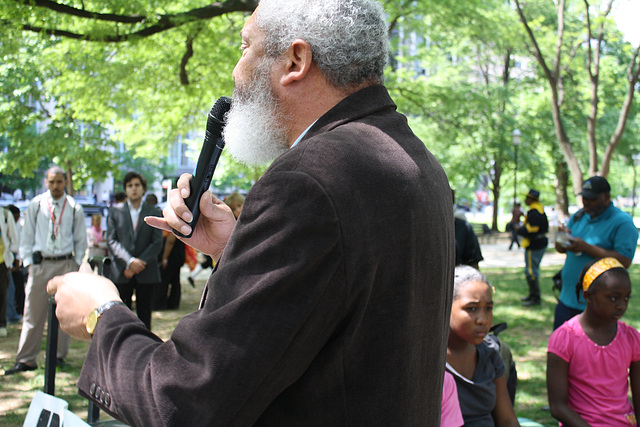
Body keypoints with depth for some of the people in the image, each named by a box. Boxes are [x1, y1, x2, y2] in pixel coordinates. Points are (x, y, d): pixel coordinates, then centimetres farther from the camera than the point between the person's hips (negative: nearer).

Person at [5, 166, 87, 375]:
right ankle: (26, 360, 7)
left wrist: (76, 264, 3)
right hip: (40, 263, 0)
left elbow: (80, 239, 9)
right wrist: (28, 261, 1)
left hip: (66, 264, 0)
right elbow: (27, 235, 9)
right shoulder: (36, 205, 4)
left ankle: (59, 355, 16)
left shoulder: (74, 208, 3)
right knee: (33, 313, 1)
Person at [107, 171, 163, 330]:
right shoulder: (115, 212, 9)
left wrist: (139, 264, -10)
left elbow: (157, 243, 0)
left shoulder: (154, 213, 8)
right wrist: (129, 261, -14)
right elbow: (111, 241, 0)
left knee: (144, 316, 3)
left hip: (147, 273, 0)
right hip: (122, 272, 0)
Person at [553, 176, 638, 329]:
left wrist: (586, 247, -22)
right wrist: (562, 240, -10)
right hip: (567, 298, 6)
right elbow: (560, 248, 15)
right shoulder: (578, 216, 11)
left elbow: (625, 261, -21)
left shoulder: (622, 222, -11)